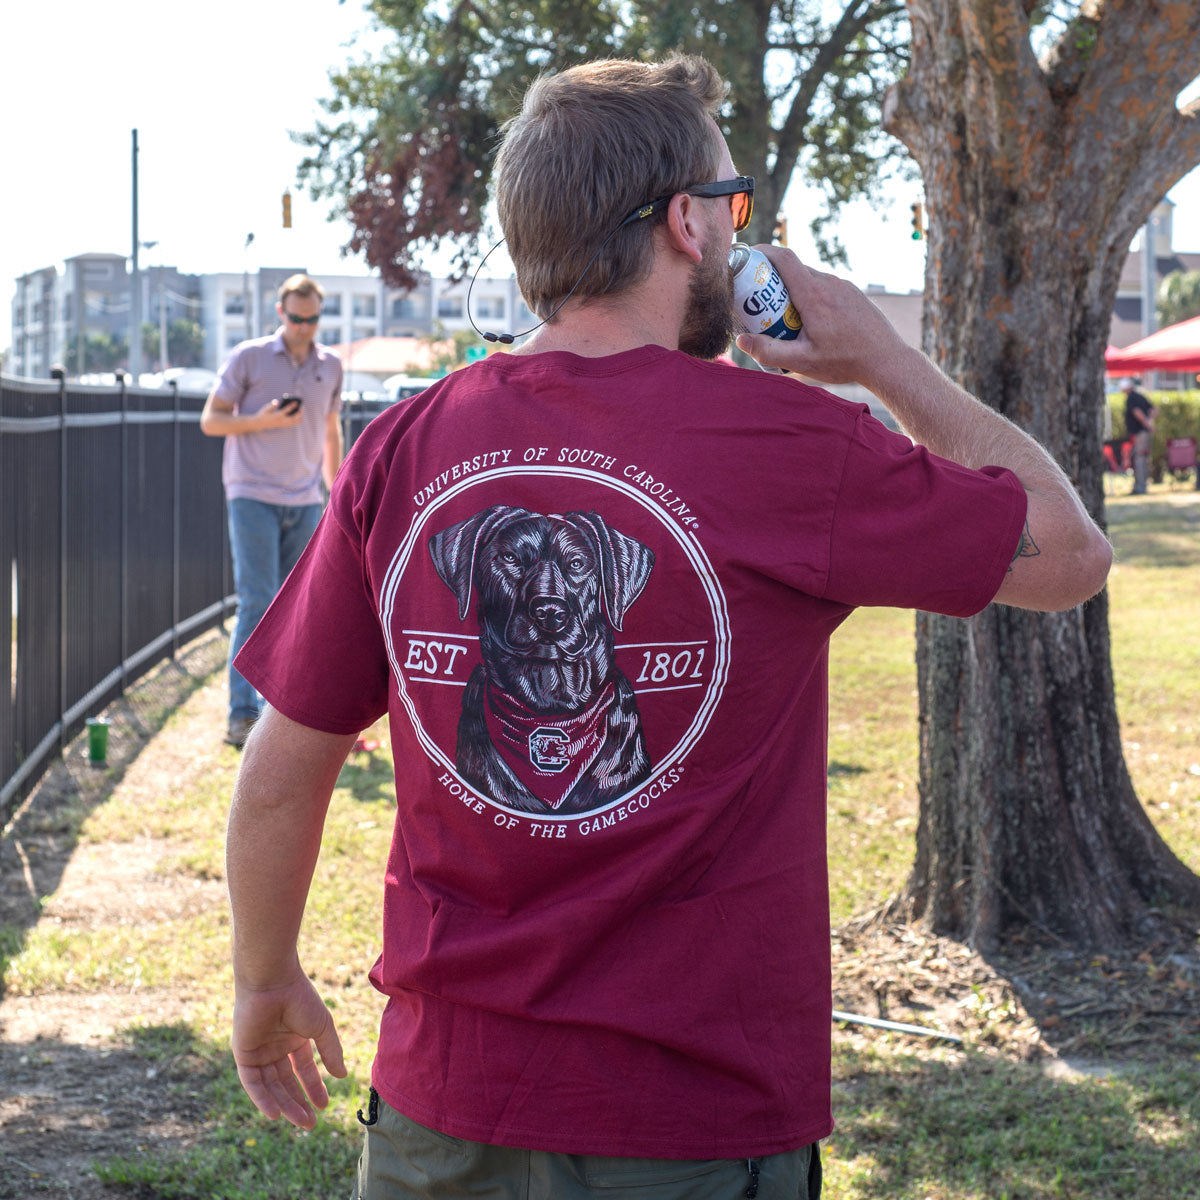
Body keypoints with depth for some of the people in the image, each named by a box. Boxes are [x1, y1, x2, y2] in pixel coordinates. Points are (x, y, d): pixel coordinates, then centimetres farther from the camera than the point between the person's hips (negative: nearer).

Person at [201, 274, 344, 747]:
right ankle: (242, 714, -12)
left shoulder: (331, 366, 11)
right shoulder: (248, 357, -2)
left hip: (305, 502, 4)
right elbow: (210, 420, -1)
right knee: (257, 603, -12)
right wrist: (261, 421, -16)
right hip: (253, 495, -4)